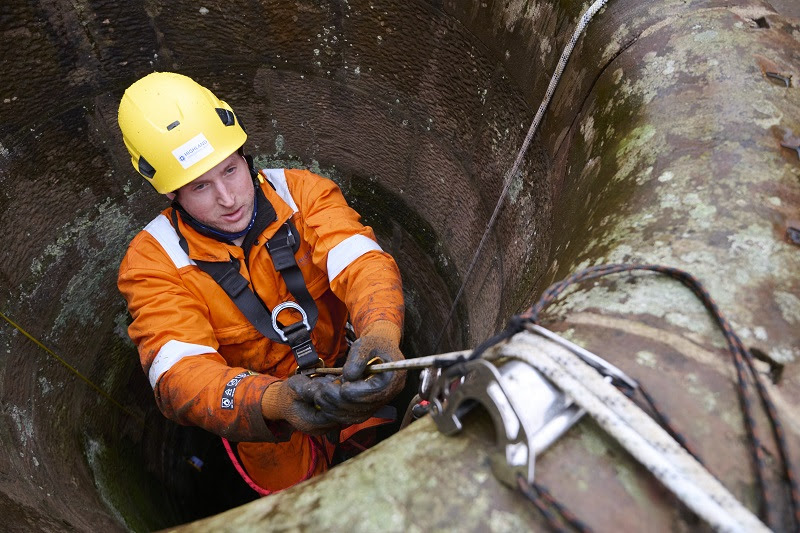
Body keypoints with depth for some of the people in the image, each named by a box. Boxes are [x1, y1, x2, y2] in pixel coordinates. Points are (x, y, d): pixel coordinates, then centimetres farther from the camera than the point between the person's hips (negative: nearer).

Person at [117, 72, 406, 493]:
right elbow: (180, 375, -35)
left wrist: (381, 334, -57)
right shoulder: (153, 261, -23)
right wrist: (276, 402, -56)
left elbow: (362, 262, -33)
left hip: (341, 375, 2)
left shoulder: (302, 192, -18)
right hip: (261, 422, -1)